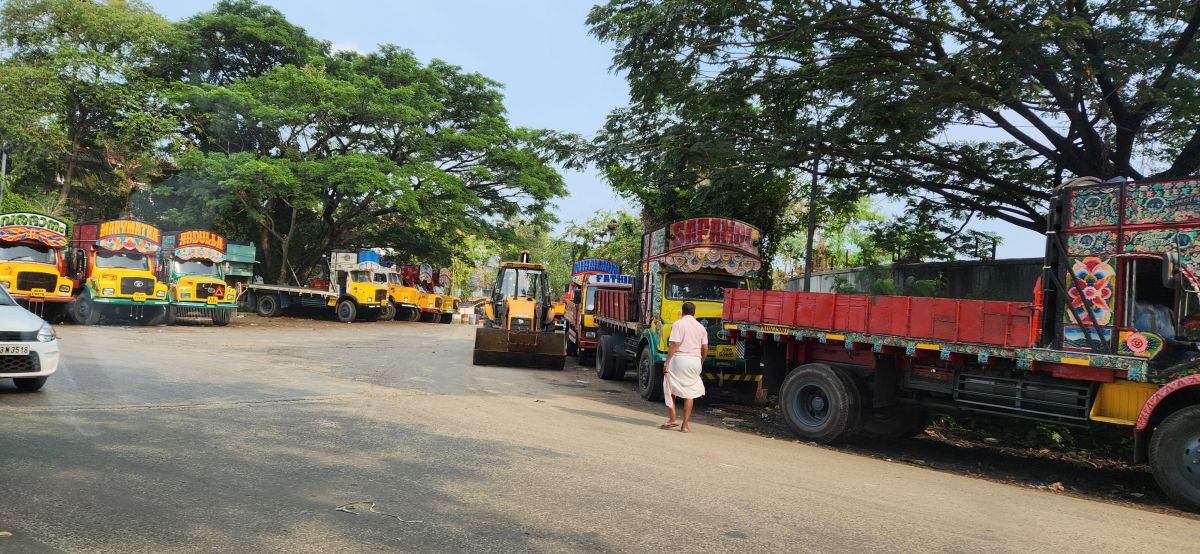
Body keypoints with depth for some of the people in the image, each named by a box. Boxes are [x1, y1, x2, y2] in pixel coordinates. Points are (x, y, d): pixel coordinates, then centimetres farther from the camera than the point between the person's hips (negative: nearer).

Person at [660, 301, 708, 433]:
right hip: (695, 361, 4)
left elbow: (673, 345, -11)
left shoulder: (678, 324, -3)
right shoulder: (701, 327, 12)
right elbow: (705, 349, 10)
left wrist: (666, 363, -9)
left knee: (669, 389, 9)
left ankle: (673, 419, 0)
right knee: (689, 393, 9)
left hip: (679, 359, -4)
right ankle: (685, 425, 8)